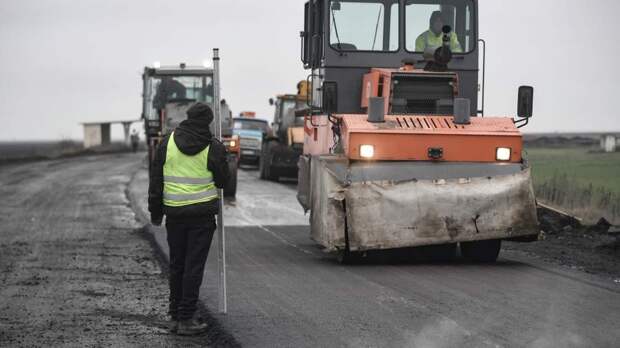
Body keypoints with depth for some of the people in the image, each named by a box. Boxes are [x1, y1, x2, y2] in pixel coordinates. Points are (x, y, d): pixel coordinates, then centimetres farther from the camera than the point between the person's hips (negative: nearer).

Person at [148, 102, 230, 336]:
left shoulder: (168, 143, 2)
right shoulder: (214, 148, -8)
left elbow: (156, 180, 5)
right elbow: (223, 181, 3)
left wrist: (155, 211, 13)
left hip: (174, 213, 3)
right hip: (202, 213, -3)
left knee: (177, 265, 14)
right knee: (194, 266, -1)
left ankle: (175, 316, 19)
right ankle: (186, 319, -2)